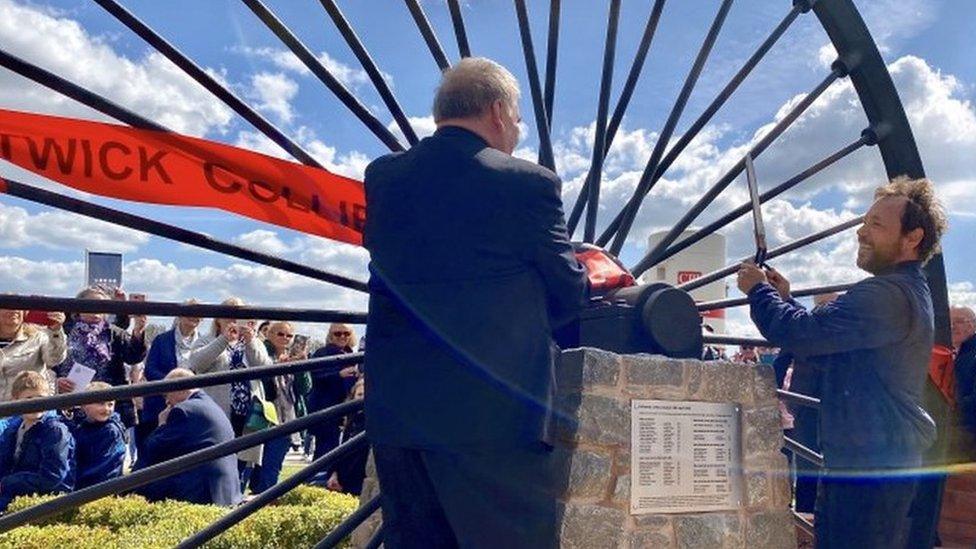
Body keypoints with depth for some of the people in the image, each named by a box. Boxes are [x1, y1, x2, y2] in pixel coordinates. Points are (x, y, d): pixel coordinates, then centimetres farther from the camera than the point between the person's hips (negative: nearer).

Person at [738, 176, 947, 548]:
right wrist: (785, 297, 9)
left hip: (871, 462, -11)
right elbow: (827, 353, 19)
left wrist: (759, 289, -9)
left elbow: (801, 333, -27)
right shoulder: (907, 290, 18)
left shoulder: (889, 295, -20)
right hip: (885, 457, 11)